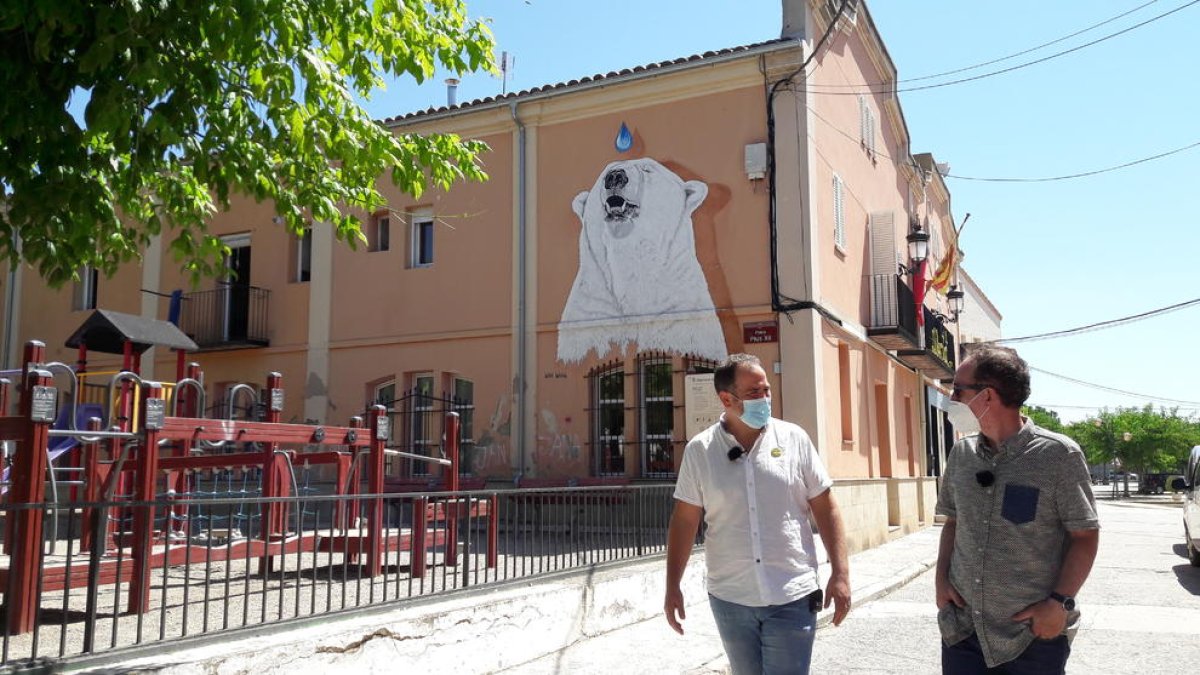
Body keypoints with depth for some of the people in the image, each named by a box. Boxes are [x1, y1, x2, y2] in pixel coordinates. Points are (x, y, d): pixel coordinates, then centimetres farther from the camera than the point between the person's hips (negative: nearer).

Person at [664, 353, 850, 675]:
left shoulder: (794, 439, -1)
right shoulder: (699, 450, -1)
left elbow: (825, 508, 2)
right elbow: (684, 520, 2)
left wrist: (840, 574, -4)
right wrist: (672, 587, -1)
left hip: (792, 598, -1)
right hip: (730, 599, 1)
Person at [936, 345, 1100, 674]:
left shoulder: (1058, 454, -11)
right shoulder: (960, 453, 4)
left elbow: (1085, 535, -7)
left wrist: (1060, 603, -14)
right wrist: (942, 578, 2)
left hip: (1034, 634, -4)